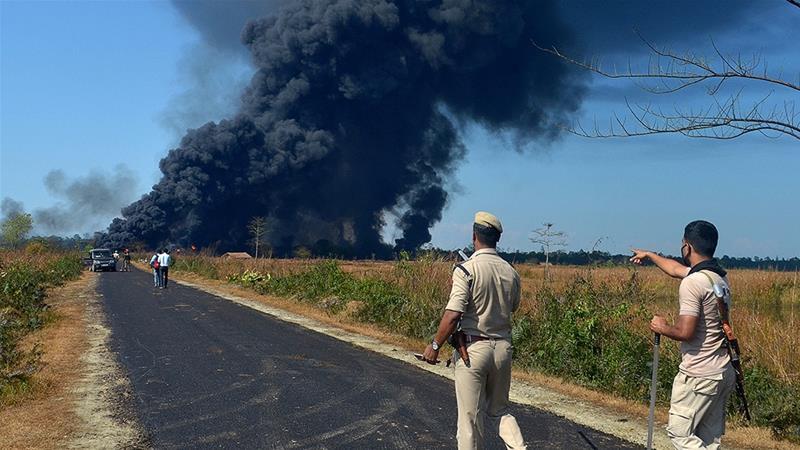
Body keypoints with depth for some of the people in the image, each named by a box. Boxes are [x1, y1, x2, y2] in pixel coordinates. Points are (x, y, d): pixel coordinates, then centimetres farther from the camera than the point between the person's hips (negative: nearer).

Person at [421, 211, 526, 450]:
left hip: (473, 348, -5)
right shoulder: (511, 272, 3)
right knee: (499, 410, 20)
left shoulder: (467, 269, -14)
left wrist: (435, 345, -9)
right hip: (503, 347, 5)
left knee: (470, 417, 6)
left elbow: (453, 314, -19)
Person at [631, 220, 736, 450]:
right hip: (724, 373, 9)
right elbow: (675, 268, 28)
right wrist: (649, 255, 42)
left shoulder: (692, 282, -19)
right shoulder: (719, 276, 10)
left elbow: (685, 332, -24)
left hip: (699, 376, -9)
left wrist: (663, 328, -4)